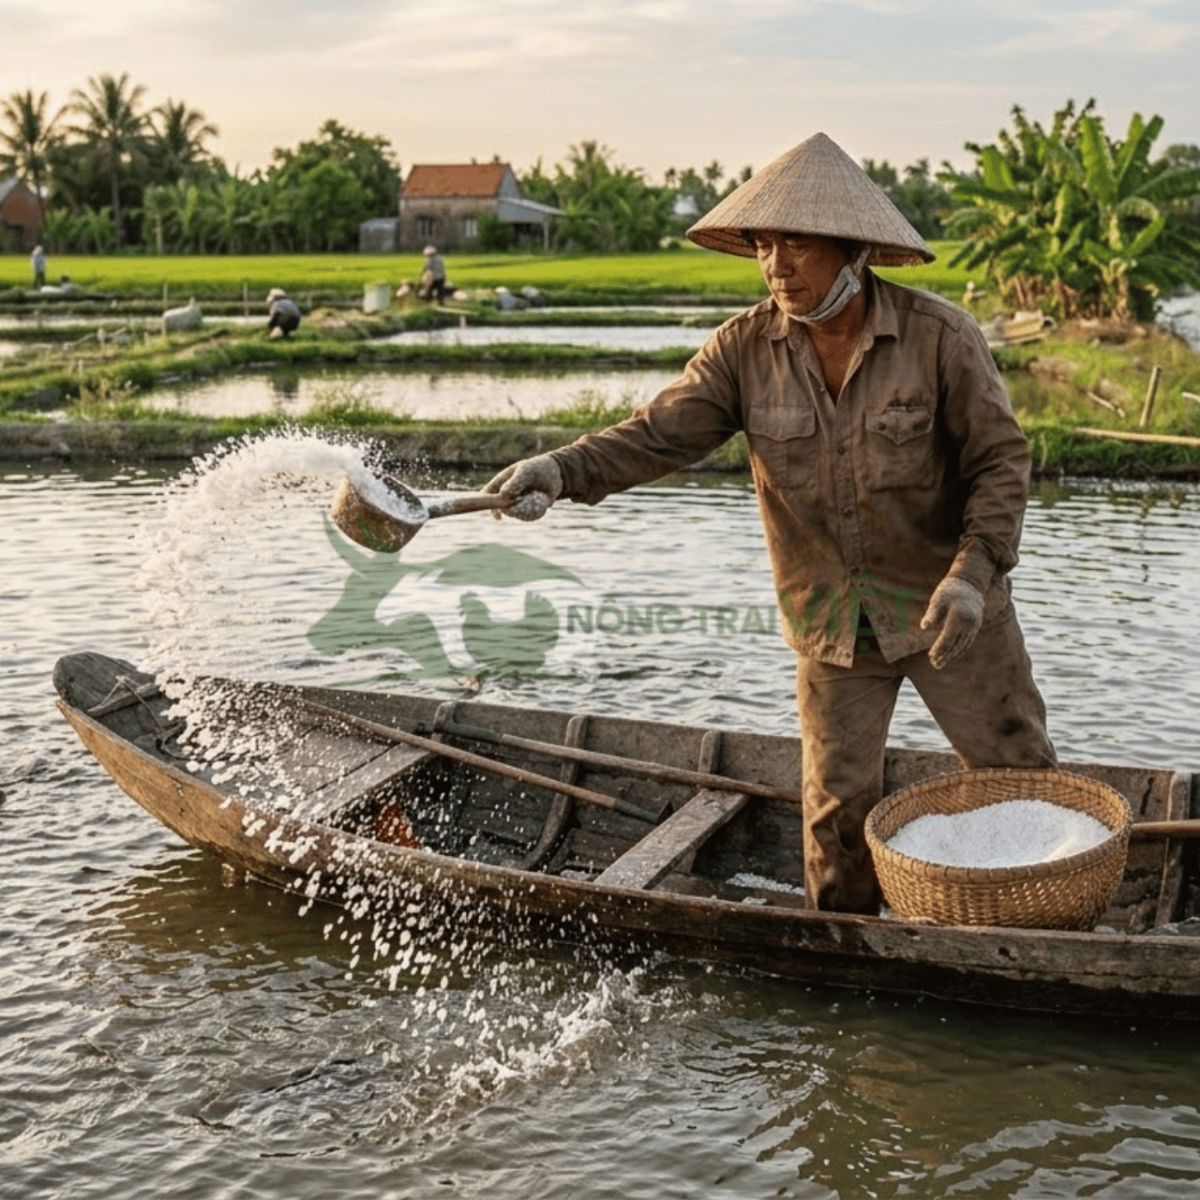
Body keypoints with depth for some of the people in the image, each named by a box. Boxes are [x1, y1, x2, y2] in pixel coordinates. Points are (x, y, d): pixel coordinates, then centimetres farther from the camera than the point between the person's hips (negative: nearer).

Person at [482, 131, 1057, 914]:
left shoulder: (940, 337, -17)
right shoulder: (746, 349, -10)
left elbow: (1001, 460, -11)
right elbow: (661, 432, -18)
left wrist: (973, 572, -23)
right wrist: (565, 470, -36)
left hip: (945, 607, -1)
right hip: (829, 621, 2)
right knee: (837, 806, 12)